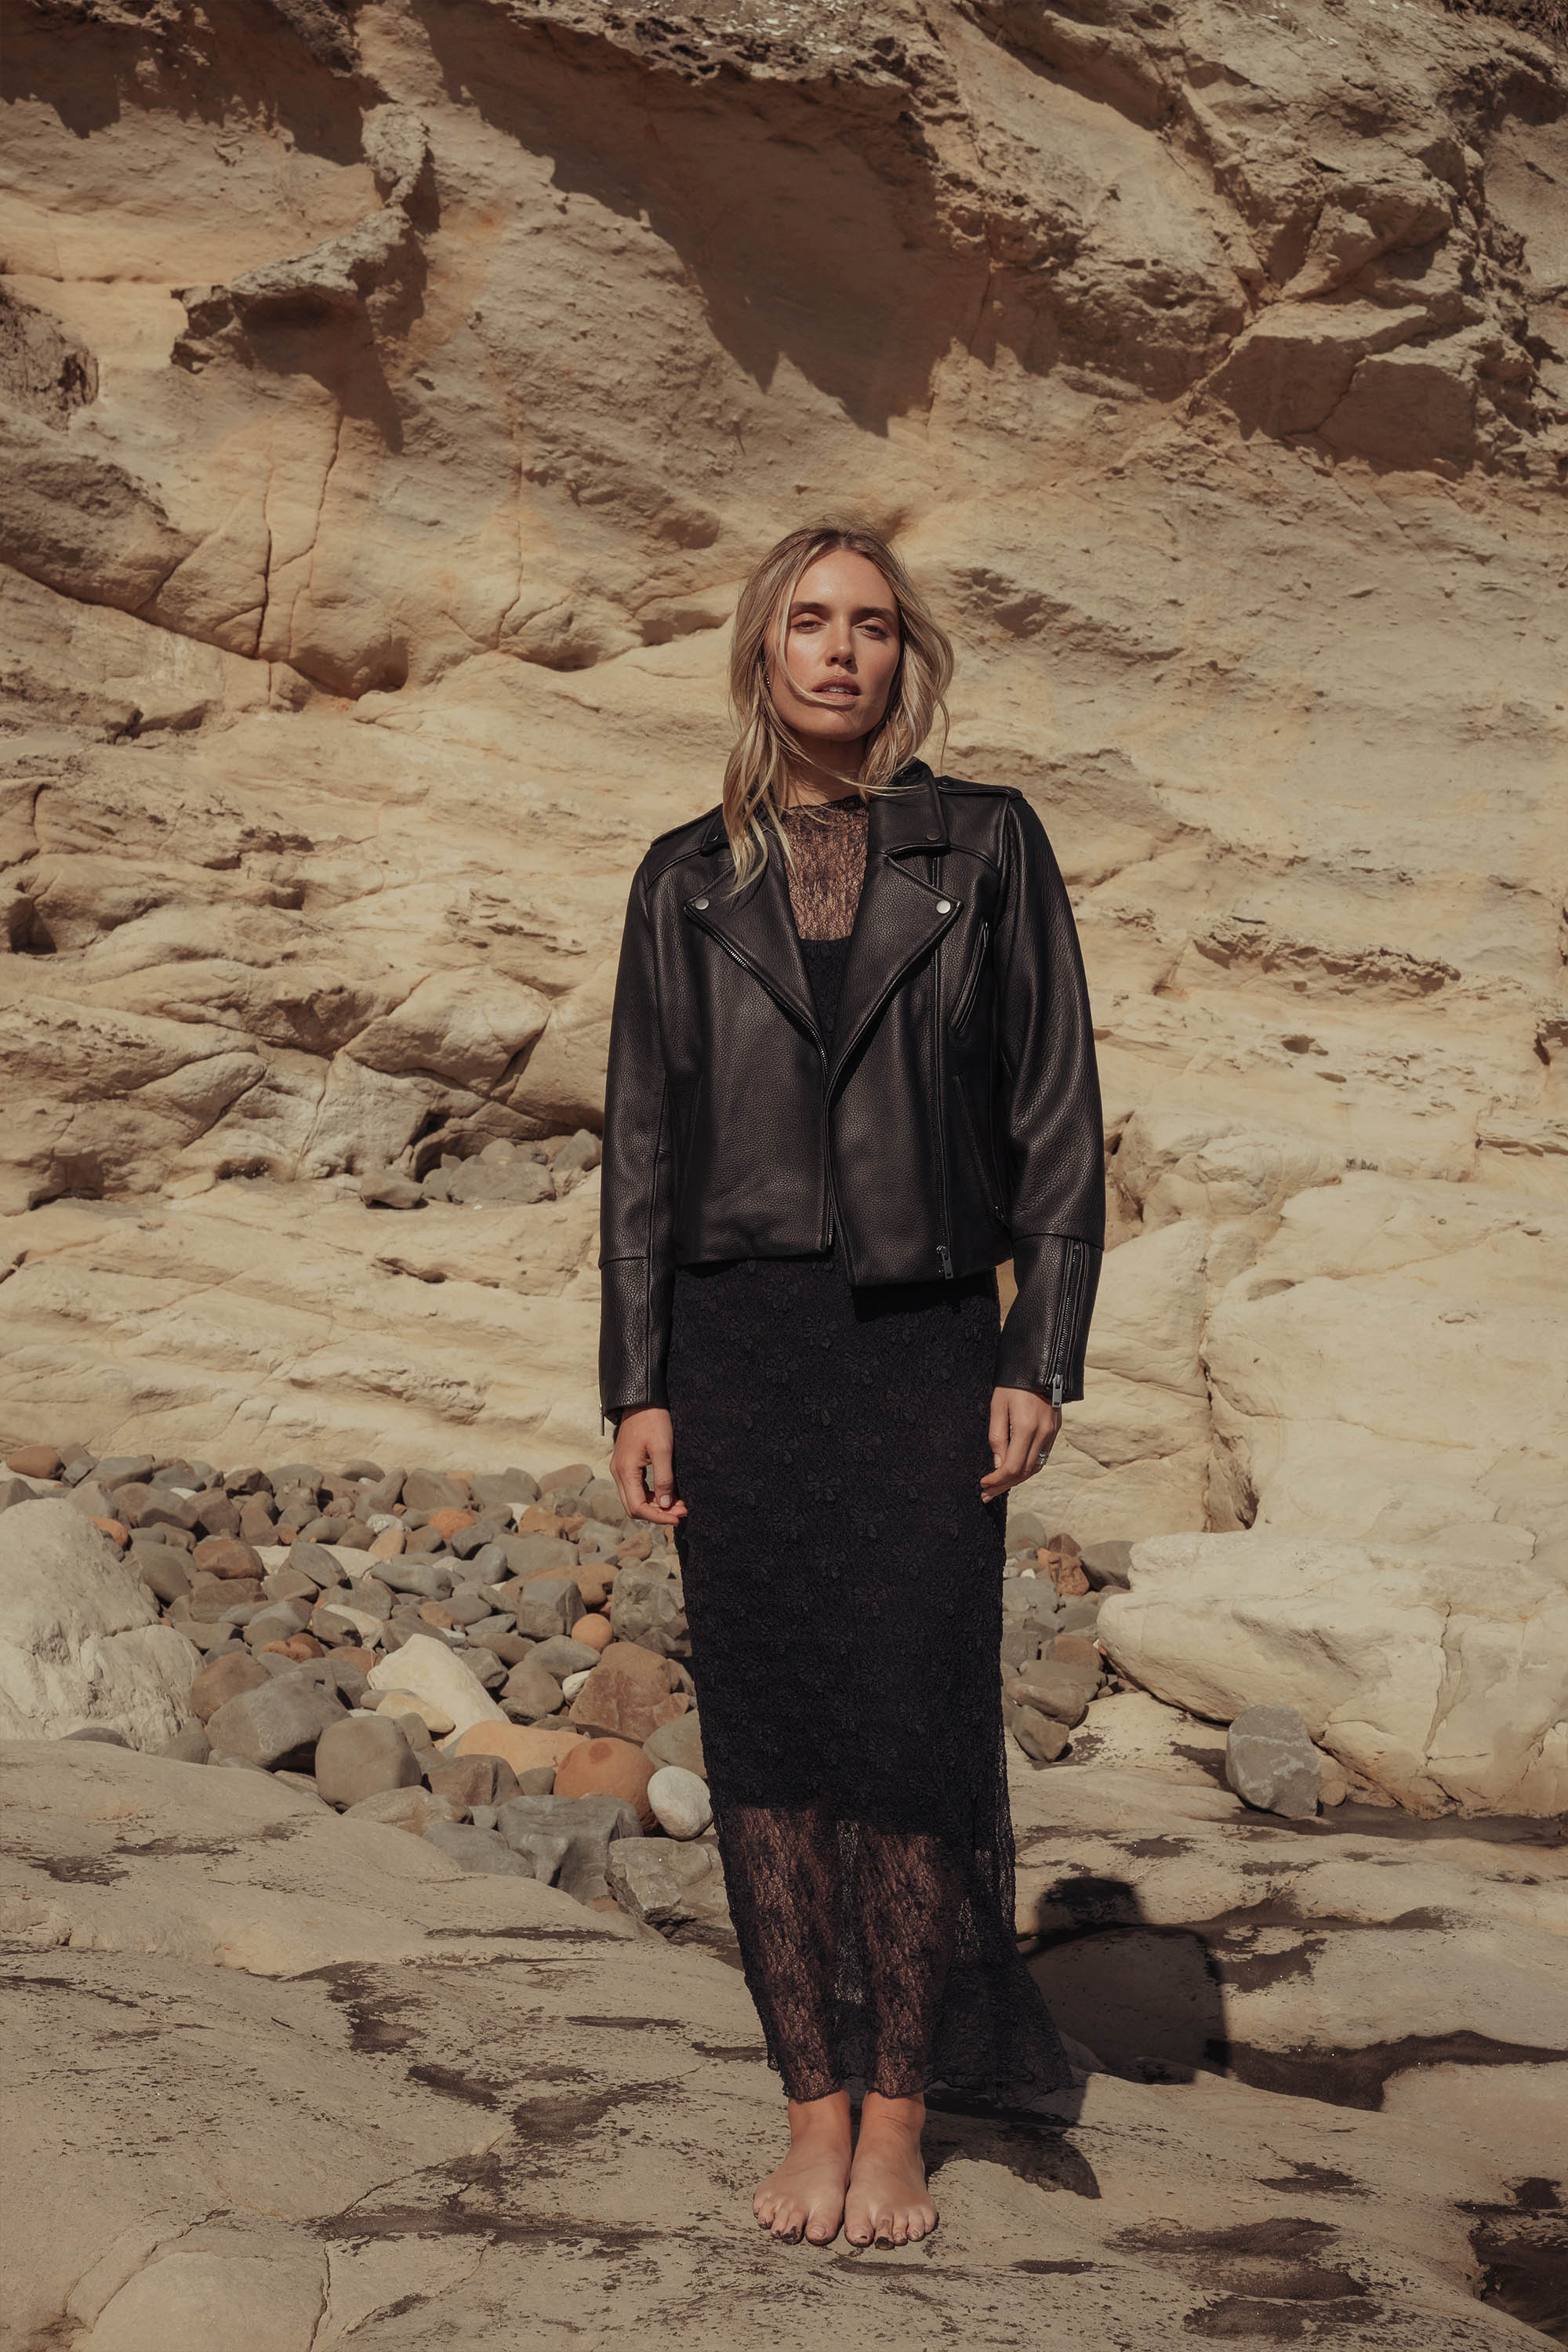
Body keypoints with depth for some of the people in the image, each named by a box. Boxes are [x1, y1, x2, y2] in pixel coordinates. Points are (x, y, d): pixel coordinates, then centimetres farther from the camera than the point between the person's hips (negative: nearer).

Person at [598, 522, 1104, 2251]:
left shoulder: (987, 849, 5)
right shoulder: (688, 881, 9)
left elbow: (1056, 1118, 3)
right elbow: (642, 1139, 8)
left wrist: (1041, 1360, -4)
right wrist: (635, 1384, 1)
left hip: (923, 1344, -2)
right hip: (738, 1346, 2)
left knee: (910, 1740, -4)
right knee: (766, 1741, 3)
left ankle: (896, 2126, 11)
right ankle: (814, 2111, 15)